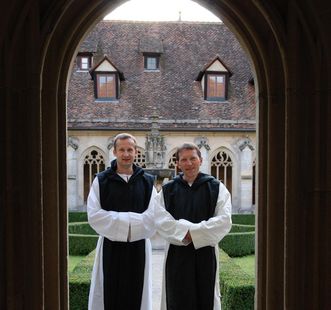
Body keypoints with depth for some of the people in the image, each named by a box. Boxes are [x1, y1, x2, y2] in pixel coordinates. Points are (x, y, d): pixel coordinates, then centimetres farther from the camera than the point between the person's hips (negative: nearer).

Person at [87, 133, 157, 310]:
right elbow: (94, 215, -10)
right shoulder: (101, 181, -1)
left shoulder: (147, 182, 3)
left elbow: (152, 217, -7)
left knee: (136, 296, 8)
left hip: (138, 248, 1)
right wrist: (128, 220, -14)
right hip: (110, 248, -1)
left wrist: (119, 220, -14)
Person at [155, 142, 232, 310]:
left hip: (205, 254, -1)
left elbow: (224, 220, -10)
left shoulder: (216, 188, 2)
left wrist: (193, 232, -16)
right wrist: (184, 231, -19)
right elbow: (160, 220, -6)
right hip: (176, 254, 1)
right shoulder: (167, 190, 6)